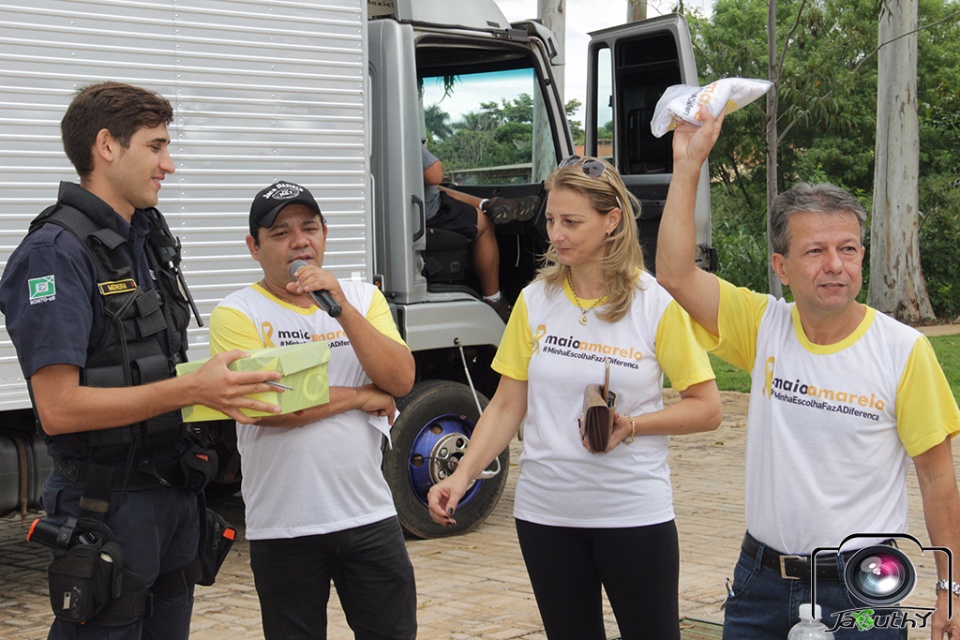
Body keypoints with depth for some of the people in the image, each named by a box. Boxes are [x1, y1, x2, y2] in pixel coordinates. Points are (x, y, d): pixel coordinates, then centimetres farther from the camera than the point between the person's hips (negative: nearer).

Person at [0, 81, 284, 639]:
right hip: (107, 506, -8)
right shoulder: (56, 253, -16)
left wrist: (223, 387, 2)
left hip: (175, 493, 8)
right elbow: (59, 408, -23)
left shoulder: (149, 239, 12)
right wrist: (192, 390, -26)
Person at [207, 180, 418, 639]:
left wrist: (341, 307, -16)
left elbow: (401, 380, -6)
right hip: (283, 528, -3)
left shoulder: (363, 299, 9)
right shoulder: (237, 314, -5)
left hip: (370, 517, 3)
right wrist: (363, 396, -8)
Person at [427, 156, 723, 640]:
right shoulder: (536, 300, 3)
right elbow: (506, 407, 5)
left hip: (634, 510, -3)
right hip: (546, 510, 3)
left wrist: (631, 425, -19)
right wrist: (461, 477, -8)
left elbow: (707, 408, -4)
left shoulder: (656, 304, -7)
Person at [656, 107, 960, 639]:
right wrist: (688, 163, -15)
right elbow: (675, 274, -13)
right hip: (761, 576, 3)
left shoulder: (903, 350, -9)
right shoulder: (765, 327, -1)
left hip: (859, 587, -3)